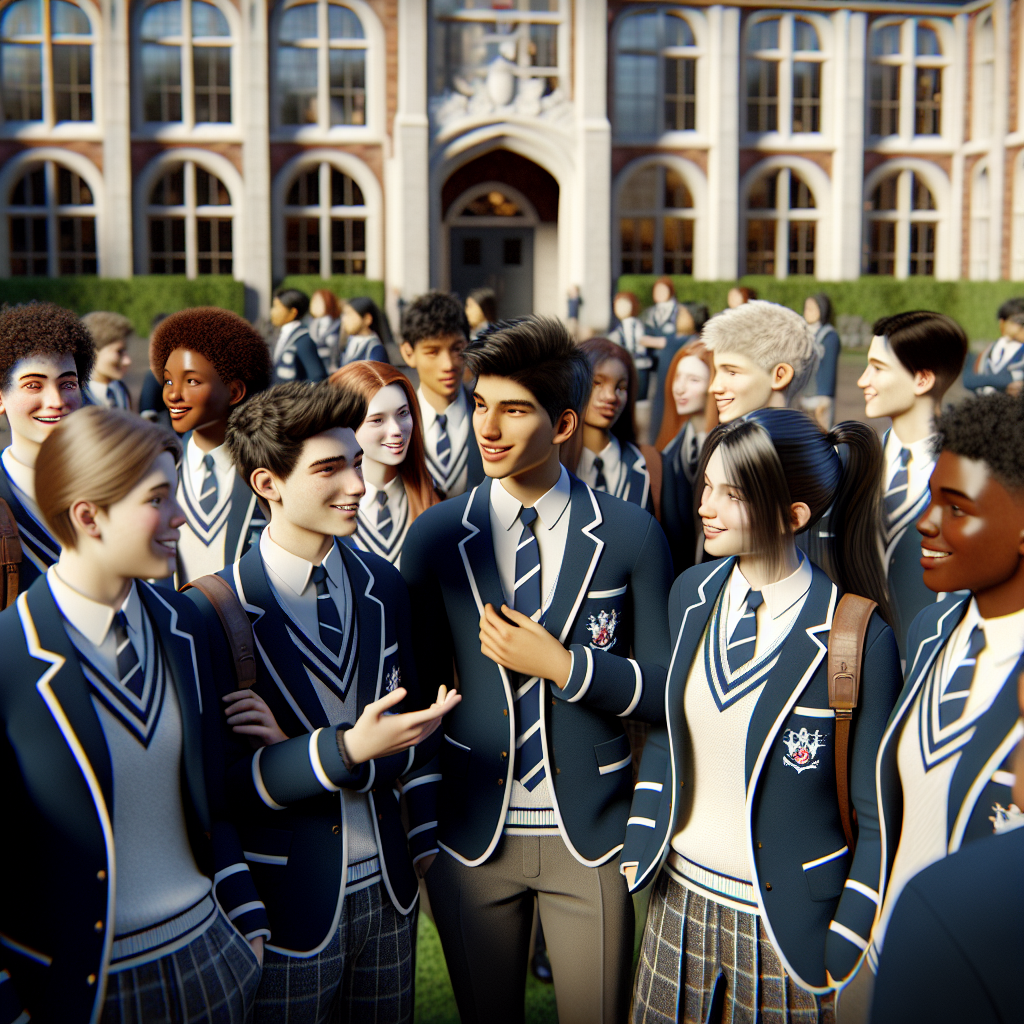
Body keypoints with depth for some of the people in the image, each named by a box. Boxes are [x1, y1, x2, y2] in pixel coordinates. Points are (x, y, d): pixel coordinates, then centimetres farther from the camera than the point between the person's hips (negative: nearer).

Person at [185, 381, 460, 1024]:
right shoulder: (213, 612, -16)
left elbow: (420, 734, 2)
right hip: (286, 908, -5)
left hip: (387, 893, 5)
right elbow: (221, 783, -16)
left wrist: (299, 753, -14)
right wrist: (345, 750, -31)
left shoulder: (383, 586, 1)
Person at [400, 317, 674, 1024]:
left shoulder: (632, 536, -7)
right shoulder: (434, 536, -3)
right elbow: (417, 686, 3)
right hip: (473, 835, 1)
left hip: (591, 837, -1)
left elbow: (666, 688, -5)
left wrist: (562, 664, -18)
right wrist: (423, 820, 0)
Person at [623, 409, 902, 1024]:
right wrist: (638, 845, 5)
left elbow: (878, 820, -12)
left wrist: (841, 959, -9)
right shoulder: (692, 593, -2)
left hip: (788, 923, -5)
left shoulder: (859, 638, -19)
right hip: (680, 898, 5)